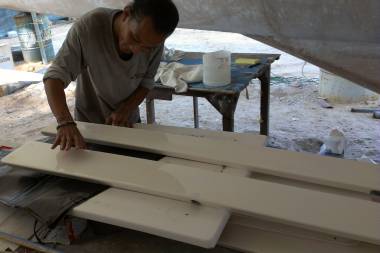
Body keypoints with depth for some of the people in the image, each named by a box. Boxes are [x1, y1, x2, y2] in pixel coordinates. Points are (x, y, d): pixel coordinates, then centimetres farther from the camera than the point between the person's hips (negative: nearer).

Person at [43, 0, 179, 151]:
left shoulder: (154, 42, -21)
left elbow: (146, 81, -7)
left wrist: (125, 110, -23)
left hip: (128, 123, 3)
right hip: (89, 124, -2)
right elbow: (55, 76, -31)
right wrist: (65, 123, -46)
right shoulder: (88, 27, -30)